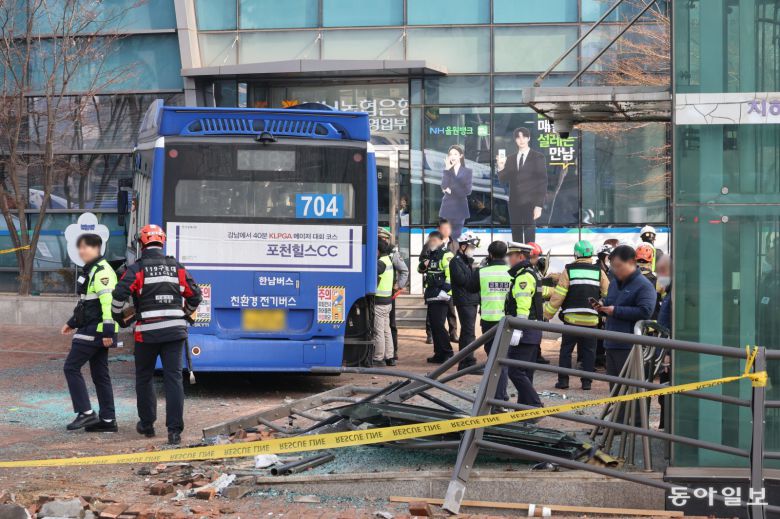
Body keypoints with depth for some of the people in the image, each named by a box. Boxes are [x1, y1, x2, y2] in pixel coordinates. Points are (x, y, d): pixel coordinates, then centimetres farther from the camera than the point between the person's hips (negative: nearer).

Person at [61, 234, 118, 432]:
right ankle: (108, 420, 11)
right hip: (90, 328, 10)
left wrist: (108, 331, -27)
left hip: (96, 331, -10)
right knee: (100, 375, 9)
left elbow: (108, 302, -23)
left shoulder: (102, 272, -15)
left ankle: (86, 413, -5)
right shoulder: (90, 270, 17)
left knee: (71, 367, -7)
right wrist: (72, 323, 28)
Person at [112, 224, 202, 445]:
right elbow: (195, 295, 14)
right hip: (175, 331, 2)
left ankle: (147, 424, 25)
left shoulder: (137, 269, -4)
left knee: (144, 378, 15)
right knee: (173, 378, -1)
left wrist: (117, 316, 4)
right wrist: (185, 315, 32)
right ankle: (174, 430, -8)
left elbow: (119, 294, -15)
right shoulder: (177, 268, 8)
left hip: (147, 332, -2)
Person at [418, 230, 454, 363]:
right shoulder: (430, 255, 18)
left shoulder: (446, 255, -11)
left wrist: (445, 290, -24)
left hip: (441, 297, -10)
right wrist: (423, 265, 6)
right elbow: (420, 270, 29)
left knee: (438, 325, -13)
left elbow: (451, 274, -20)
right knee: (433, 325, 12)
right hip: (431, 296, 10)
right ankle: (439, 354, 18)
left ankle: (447, 353, -7)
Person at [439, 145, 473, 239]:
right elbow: (444, 187, -12)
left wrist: (451, 190, -10)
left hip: (460, 208, -1)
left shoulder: (467, 171, 3)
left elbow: (467, 191, -6)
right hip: (447, 207, 1)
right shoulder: (446, 170, 5)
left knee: (456, 235, 2)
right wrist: (447, 170, -17)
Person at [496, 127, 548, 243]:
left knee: (529, 235, -5)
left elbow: (542, 182, -4)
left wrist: (539, 205, -11)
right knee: (516, 236, 6)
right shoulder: (511, 158, 11)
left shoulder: (538, 157, -1)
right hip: (514, 203, 4)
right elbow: (504, 180, 6)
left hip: (530, 203, -4)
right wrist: (500, 168, -15)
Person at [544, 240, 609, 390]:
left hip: (571, 318, -2)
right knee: (589, 351, 10)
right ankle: (586, 381, 9)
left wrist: (548, 313, 3)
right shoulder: (599, 272, 3)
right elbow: (608, 295, 3)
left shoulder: (568, 271, -3)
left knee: (566, 350, 7)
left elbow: (558, 295, -6)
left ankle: (563, 380, 6)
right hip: (591, 320, 2)